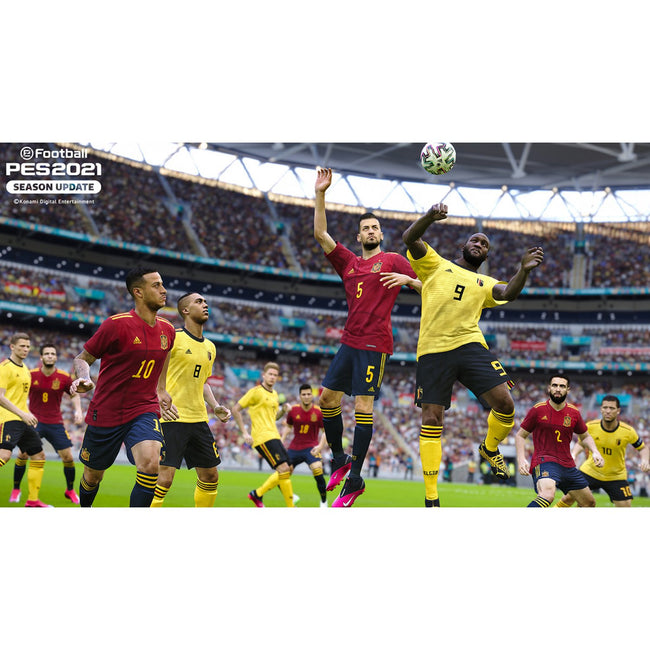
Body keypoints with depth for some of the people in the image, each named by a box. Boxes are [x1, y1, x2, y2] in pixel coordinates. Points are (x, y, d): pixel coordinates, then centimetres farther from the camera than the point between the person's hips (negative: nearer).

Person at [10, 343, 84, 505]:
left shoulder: (64, 377, -5)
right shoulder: (31, 375, -6)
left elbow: (74, 395, 10)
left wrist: (78, 410, -5)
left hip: (55, 423, 1)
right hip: (34, 420, -1)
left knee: (67, 456, -3)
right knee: (23, 453, -12)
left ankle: (70, 491, 18)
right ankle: (16, 490, 7)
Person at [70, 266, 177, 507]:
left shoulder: (167, 330, 3)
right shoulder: (116, 324, -14)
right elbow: (82, 358, -4)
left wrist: (160, 392, 20)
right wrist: (84, 378, -22)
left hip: (144, 410, 3)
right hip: (106, 413, -3)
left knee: (151, 464, -26)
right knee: (93, 475, 14)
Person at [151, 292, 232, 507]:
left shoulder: (210, 347, 15)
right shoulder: (172, 337, -7)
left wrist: (215, 406, 11)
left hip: (198, 419, 8)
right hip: (172, 418, -7)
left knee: (210, 476, 11)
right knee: (164, 476, -14)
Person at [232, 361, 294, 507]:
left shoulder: (274, 394, 18)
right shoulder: (256, 391, -6)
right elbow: (236, 409, -6)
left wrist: (283, 411, 7)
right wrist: (244, 432, -11)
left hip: (273, 436, 9)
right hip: (263, 437, -9)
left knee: (287, 471, 6)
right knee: (284, 469, -18)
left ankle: (257, 494, 17)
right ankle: (290, 508, -14)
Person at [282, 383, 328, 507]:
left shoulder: (319, 412, -8)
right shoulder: (293, 410, -2)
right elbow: (288, 426, 15)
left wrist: (320, 446, -16)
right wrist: (282, 439, 0)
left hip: (311, 448, -3)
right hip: (294, 448, 3)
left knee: (318, 473, -26)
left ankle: (324, 503, -9)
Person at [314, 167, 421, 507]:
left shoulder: (393, 260, 4)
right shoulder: (348, 262, 17)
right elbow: (320, 234, 12)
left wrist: (408, 279, -17)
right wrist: (320, 194, 6)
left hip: (375, 344, -6)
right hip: (349, 341, 6)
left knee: (363, 405, -10)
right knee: (327, 397, 6)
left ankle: (354, 479, -7)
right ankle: (339, 460, 22)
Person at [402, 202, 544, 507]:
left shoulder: (485, 283, 23)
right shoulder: (436, 264, 17)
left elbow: (508, 293, 1)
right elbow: (410, 238, 2)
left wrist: (523, 270, -18)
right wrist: (430, 217, -17)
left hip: (470, 345, 2)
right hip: (433, 350, -2)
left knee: (505, 404, -13)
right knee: (432, 421, -3)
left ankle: (489, 448, 22)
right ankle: (431, 499, 4)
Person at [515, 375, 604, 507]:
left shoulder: (574, 413, 6)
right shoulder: (538, 410, -5)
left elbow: (585, 436, 22)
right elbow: (520, 436, 2)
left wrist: (595, 452, 3)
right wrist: (521, 460, -12)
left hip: (568, 465, 6)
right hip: (544, 461, -6)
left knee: (590, 503, 14)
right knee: (547, 495, -36)